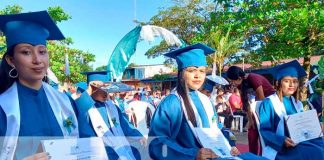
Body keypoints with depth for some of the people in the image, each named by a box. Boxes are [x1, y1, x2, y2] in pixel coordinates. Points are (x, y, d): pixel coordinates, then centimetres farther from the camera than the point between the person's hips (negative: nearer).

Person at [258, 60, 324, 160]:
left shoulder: (297, 104, 15)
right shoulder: (268, 103, -7)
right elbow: (264, 130, -11)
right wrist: (282, 141, -26)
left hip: (300, 142, 7)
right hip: (280, 147, -7)